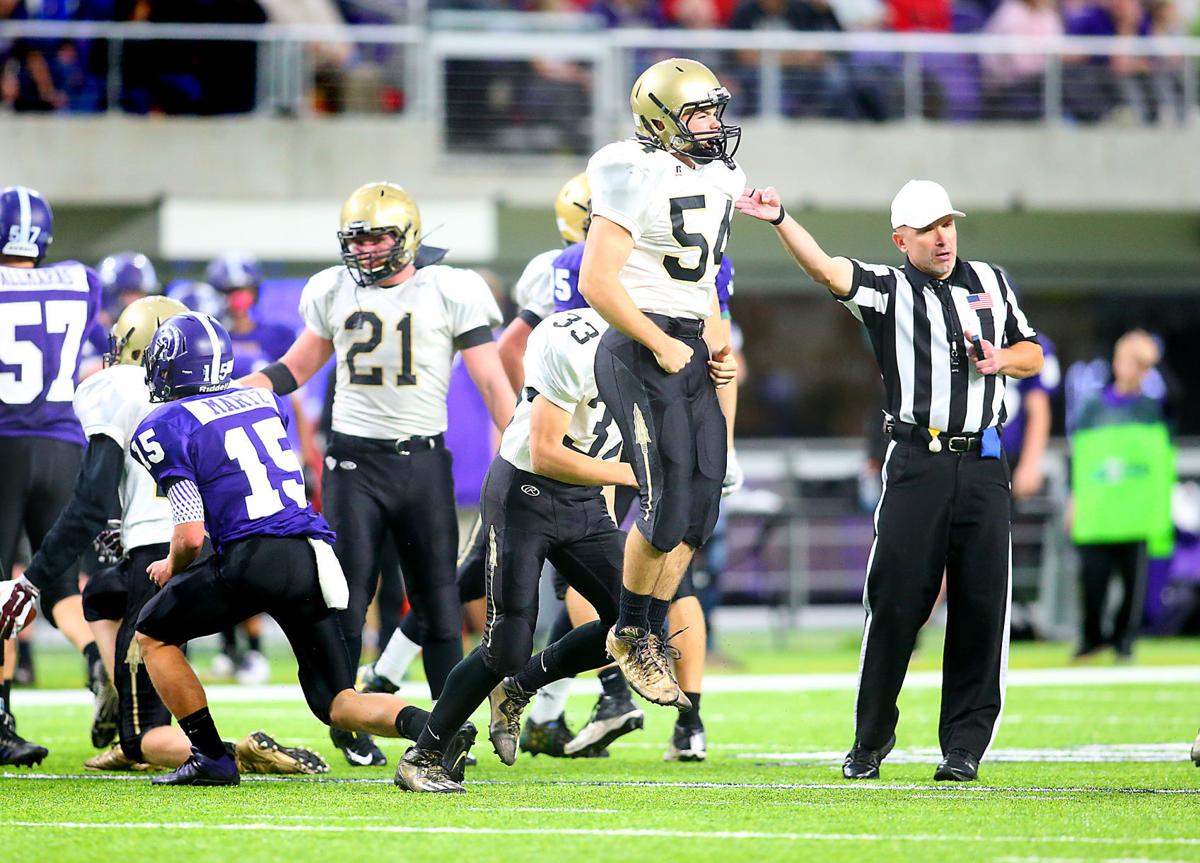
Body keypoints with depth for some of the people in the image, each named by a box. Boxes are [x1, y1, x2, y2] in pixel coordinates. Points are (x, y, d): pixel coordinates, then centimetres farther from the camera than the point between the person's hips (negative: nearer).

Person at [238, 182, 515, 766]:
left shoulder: (449, 293, -1)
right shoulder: (335, 293, 7)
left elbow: (491, 382, 0)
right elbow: (295, 369, 19)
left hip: (423, 460, -1)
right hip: (355, 460, 1)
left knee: (438, 602, 1)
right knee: (345, 598, -3)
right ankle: (347, 727, 5)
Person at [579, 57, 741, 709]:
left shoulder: (717, 180, 13)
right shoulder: (637, 178, -14)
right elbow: (597, 283, -18)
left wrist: (715, 341, 16)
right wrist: (661, 346, -15)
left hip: (688, 350, 8)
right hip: (639, 346, -8)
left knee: (698, 508, 6)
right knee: (667, 502, -13)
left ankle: (650, 639, 17)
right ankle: (630, 633, 6)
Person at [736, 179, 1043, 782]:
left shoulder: (991, 282, 16)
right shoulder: (887, 289, 3)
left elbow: (1032, 354, 24)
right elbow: (825, 270, -14)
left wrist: (1003, 360, 1)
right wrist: (780, 221, -31)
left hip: (983, 465, 3)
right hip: (917, 463, -3)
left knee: (981, 607, 0)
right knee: (897, 601, -6)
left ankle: (964, 746, 7)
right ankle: (870, 742, 7)